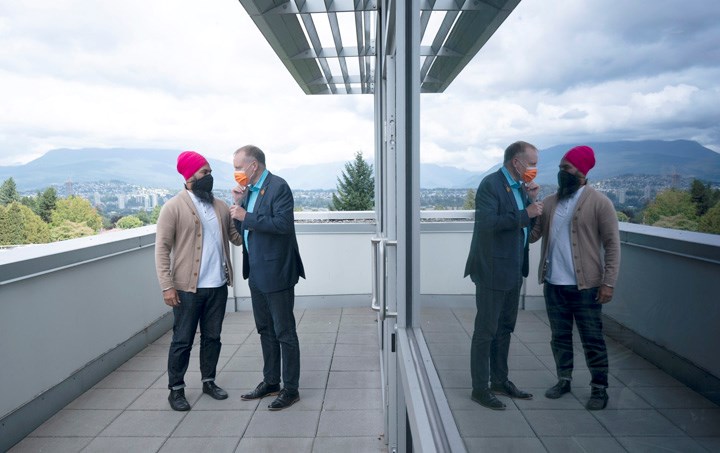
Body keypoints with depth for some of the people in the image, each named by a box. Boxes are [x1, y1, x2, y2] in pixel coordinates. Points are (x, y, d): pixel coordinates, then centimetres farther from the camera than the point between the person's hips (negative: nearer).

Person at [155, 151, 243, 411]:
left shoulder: (220, 206, 9)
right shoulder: (174, 207, -7)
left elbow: (237, 238, 7)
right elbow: (162, 248, -9)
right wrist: (167, 286, -14)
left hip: (218, 286, 5)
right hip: (188, 287, -5)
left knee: (212, 337, 15)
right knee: (182, 340, 7)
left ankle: (208, 381, 31)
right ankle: (176, 389, 22)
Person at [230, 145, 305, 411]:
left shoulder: (278, 187, -13)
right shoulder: (248, 190, 11)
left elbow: (283, 223, -24)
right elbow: (240, 228, 13)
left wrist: (246, 216, -20)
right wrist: (238, 202, -2)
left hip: (276, 272, -9)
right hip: (256, 273, 9)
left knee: (284, 332, 2)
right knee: (265, 330, 18)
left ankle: (290, 388, 14)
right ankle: (270, 382, 32)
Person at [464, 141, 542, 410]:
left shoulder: (520, 187, 12)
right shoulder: (491, 184, -13)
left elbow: (529, 226, 14)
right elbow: (487, 222, -25)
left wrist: (532, 200, -1)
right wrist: (525, 213, -23)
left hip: (513, 270, 9)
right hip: (493, 270, -9)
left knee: (505, 328, 18)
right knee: (486, 330, 1)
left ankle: (500, 380, 31)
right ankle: (480, 388, 12)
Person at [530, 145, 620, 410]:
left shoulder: (599, 202, -7)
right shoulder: (549, 202, 7)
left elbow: (612, 245, -8)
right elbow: (532, 235, 3)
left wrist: (608, 282, -12)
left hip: (585, 286, -4)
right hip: (554, 284, 5)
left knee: (592, 339, 7)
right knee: (560, 336, 15)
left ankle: (599, 389, 22)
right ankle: (564, 380, 31)